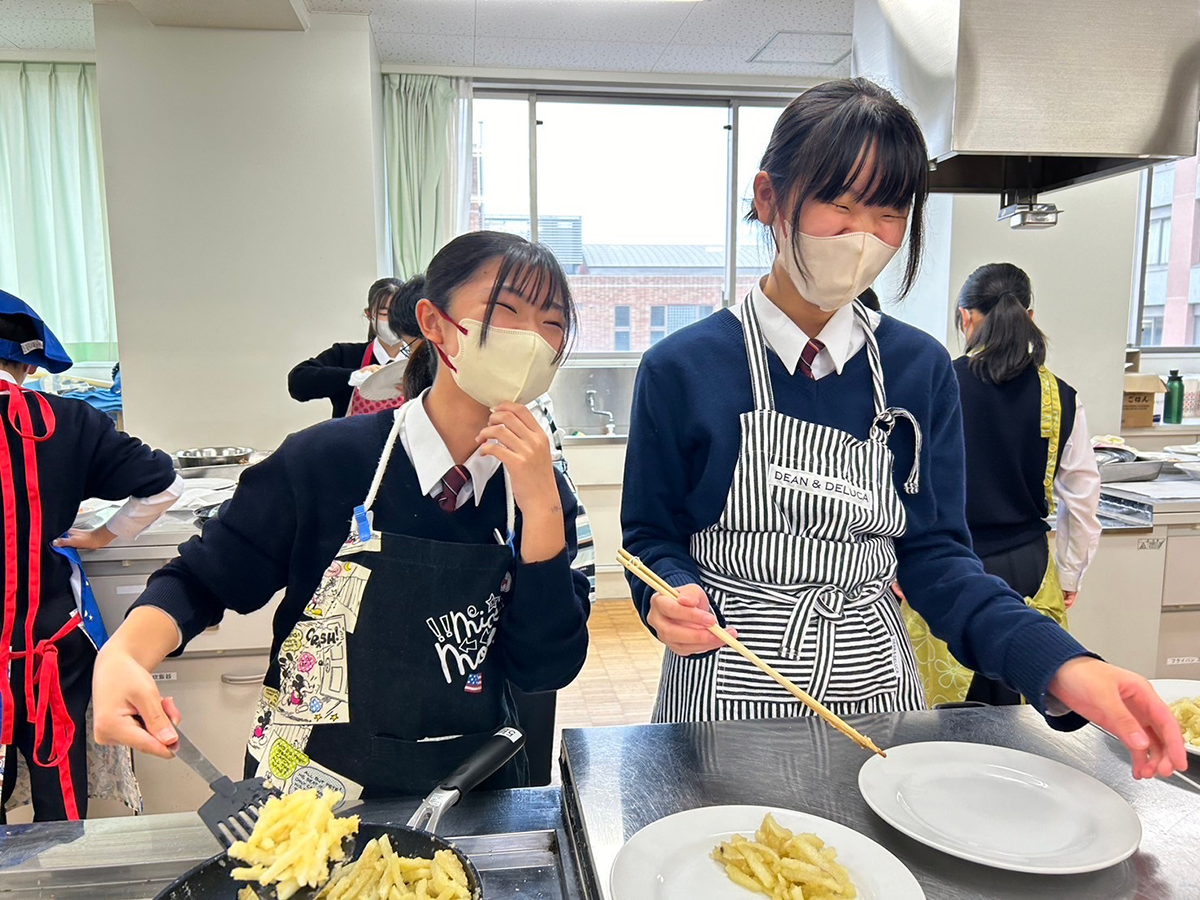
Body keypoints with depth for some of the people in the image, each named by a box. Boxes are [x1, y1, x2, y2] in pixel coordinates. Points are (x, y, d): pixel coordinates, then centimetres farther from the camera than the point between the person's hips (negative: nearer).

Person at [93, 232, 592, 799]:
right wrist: (122, 656, -21)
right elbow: (202, 580, -1)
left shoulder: (539, 491, -7)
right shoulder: (327, 463, -14)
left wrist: (542, 511, -22)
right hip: (311, 793, -1)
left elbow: (543, 671, -12)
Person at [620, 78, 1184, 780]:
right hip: (727, 694, -2)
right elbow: (652, 533, -4)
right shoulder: (682, 369, -11)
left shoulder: (921, 369, -3)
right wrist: (672, 600, -26)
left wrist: (1058, 665, -18)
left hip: (872, 683, 3)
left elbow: (934, 552, -3)